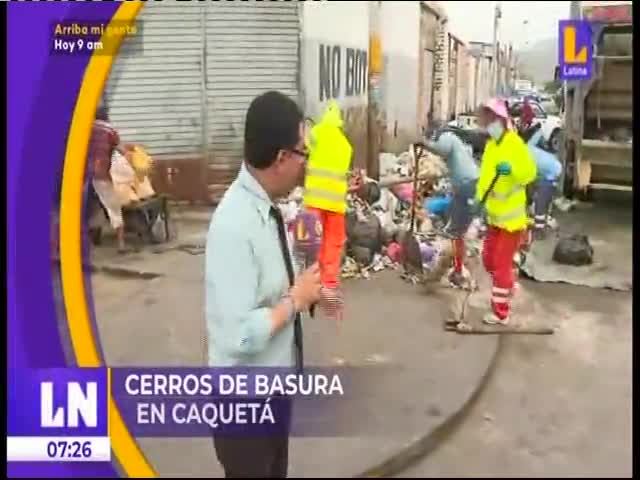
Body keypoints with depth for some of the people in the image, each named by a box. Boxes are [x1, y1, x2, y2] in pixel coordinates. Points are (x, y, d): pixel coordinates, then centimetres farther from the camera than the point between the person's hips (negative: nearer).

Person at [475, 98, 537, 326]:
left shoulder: (515, 143, -18)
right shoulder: (490, 145, 9)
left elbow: (530, 172, -29)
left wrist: (511, 169, -46)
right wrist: (478, 198, 6)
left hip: (511, 217, -9)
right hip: (495, 216, 9)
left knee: (501, 264, -2)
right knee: (489, 258, 21)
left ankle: (501, 313, 9)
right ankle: (509, 286, 45)